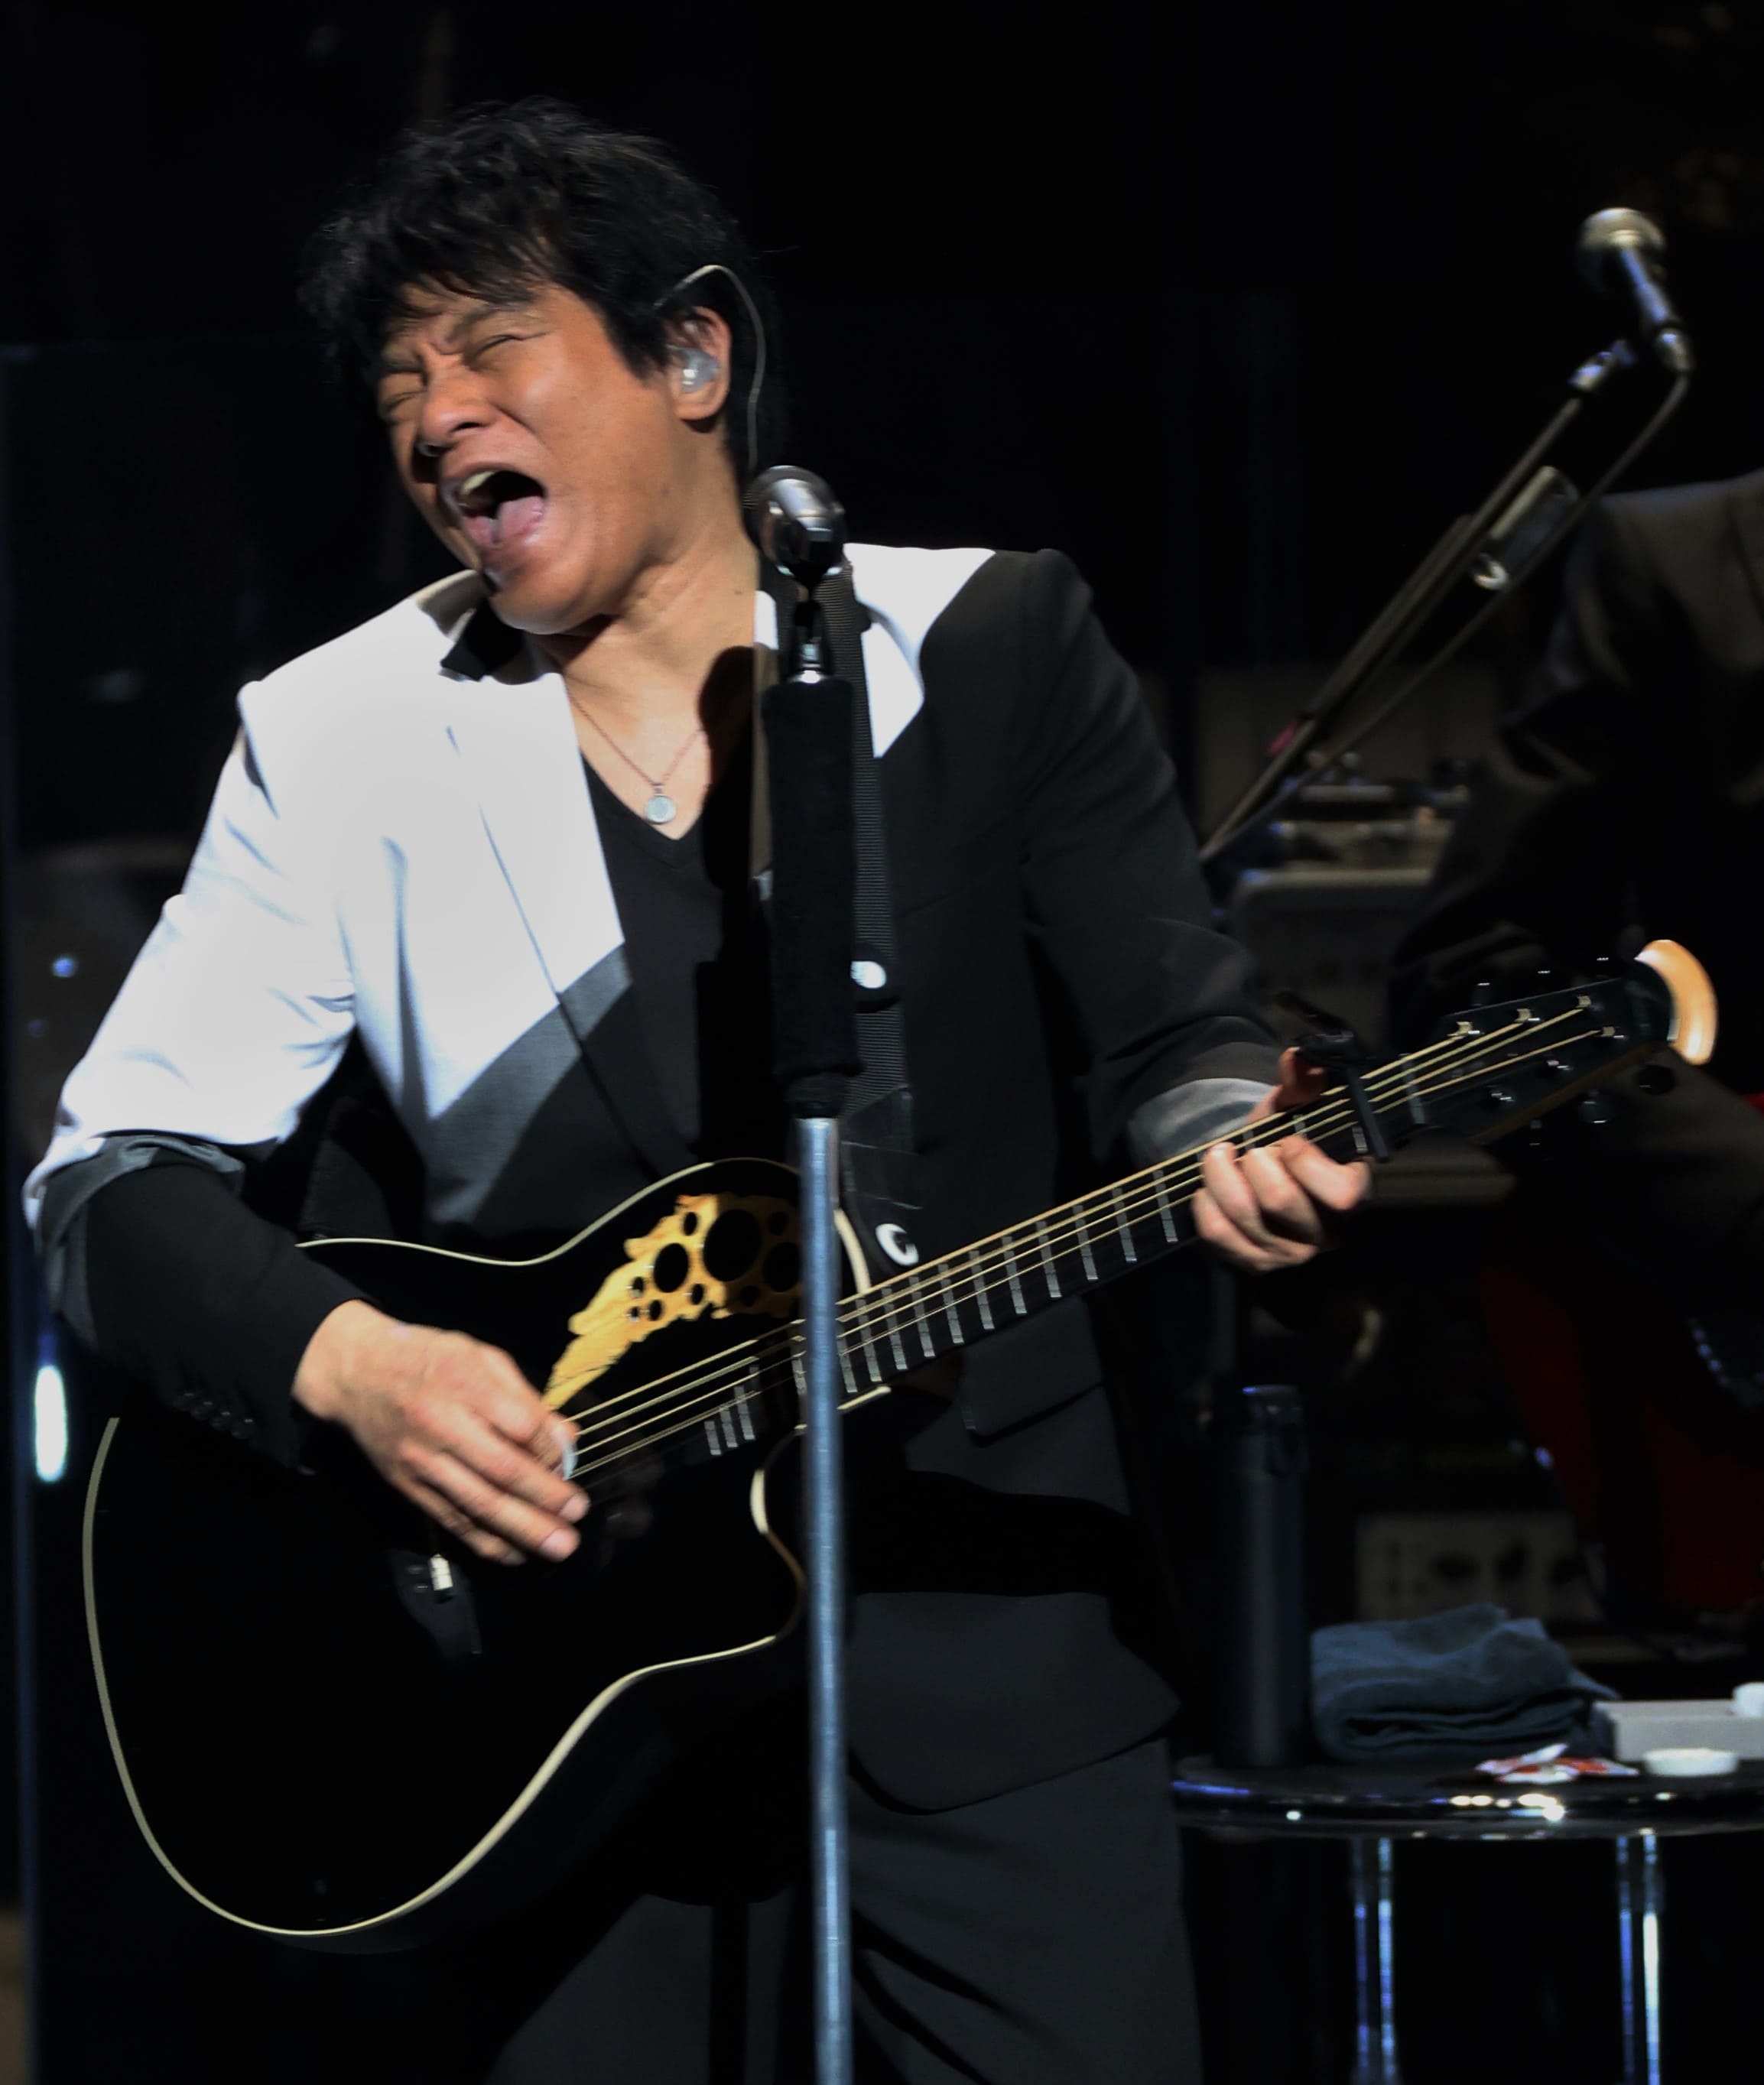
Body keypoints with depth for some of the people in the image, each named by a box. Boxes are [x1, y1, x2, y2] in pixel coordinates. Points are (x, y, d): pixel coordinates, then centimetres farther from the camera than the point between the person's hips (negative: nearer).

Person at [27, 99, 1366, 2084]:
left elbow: (1169, 1039, 1)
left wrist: (1227, 1152, -23)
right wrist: (340, 1359, -17)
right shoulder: (339, 743, 3)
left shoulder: (987, 644, 3)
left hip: (988, 1647, -1)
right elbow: (110, 1179, 1)